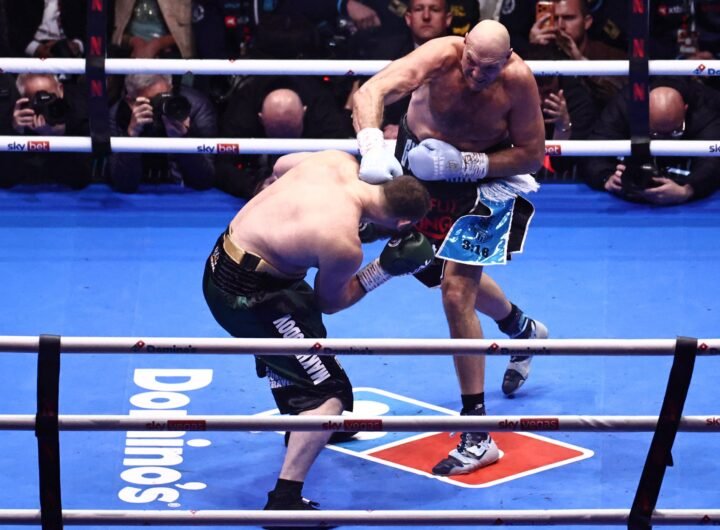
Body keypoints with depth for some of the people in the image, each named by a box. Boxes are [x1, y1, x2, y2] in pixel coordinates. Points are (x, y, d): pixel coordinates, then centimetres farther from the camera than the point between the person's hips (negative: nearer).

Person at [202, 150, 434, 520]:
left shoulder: (339, 162, -7)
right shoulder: (344, 246, -27)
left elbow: (281, 165, 14)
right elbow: (330, 302, -7)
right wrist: (385, 270, -7)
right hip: (246, 295, -10)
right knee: (329, 391, -7)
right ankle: (284, 501, -11)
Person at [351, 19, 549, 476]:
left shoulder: (519, 79, -29)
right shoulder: (441, 56, -31)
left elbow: (532, 153, -19)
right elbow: (371, 92, -44)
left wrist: (463, 163, -31)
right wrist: (373, 146, -63)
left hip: (485, 177, -3)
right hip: (425, 163, 3)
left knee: (457, 292, -16)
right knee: (459, 278, 24)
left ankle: (478, 435, -11)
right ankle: (522, 329, 58)